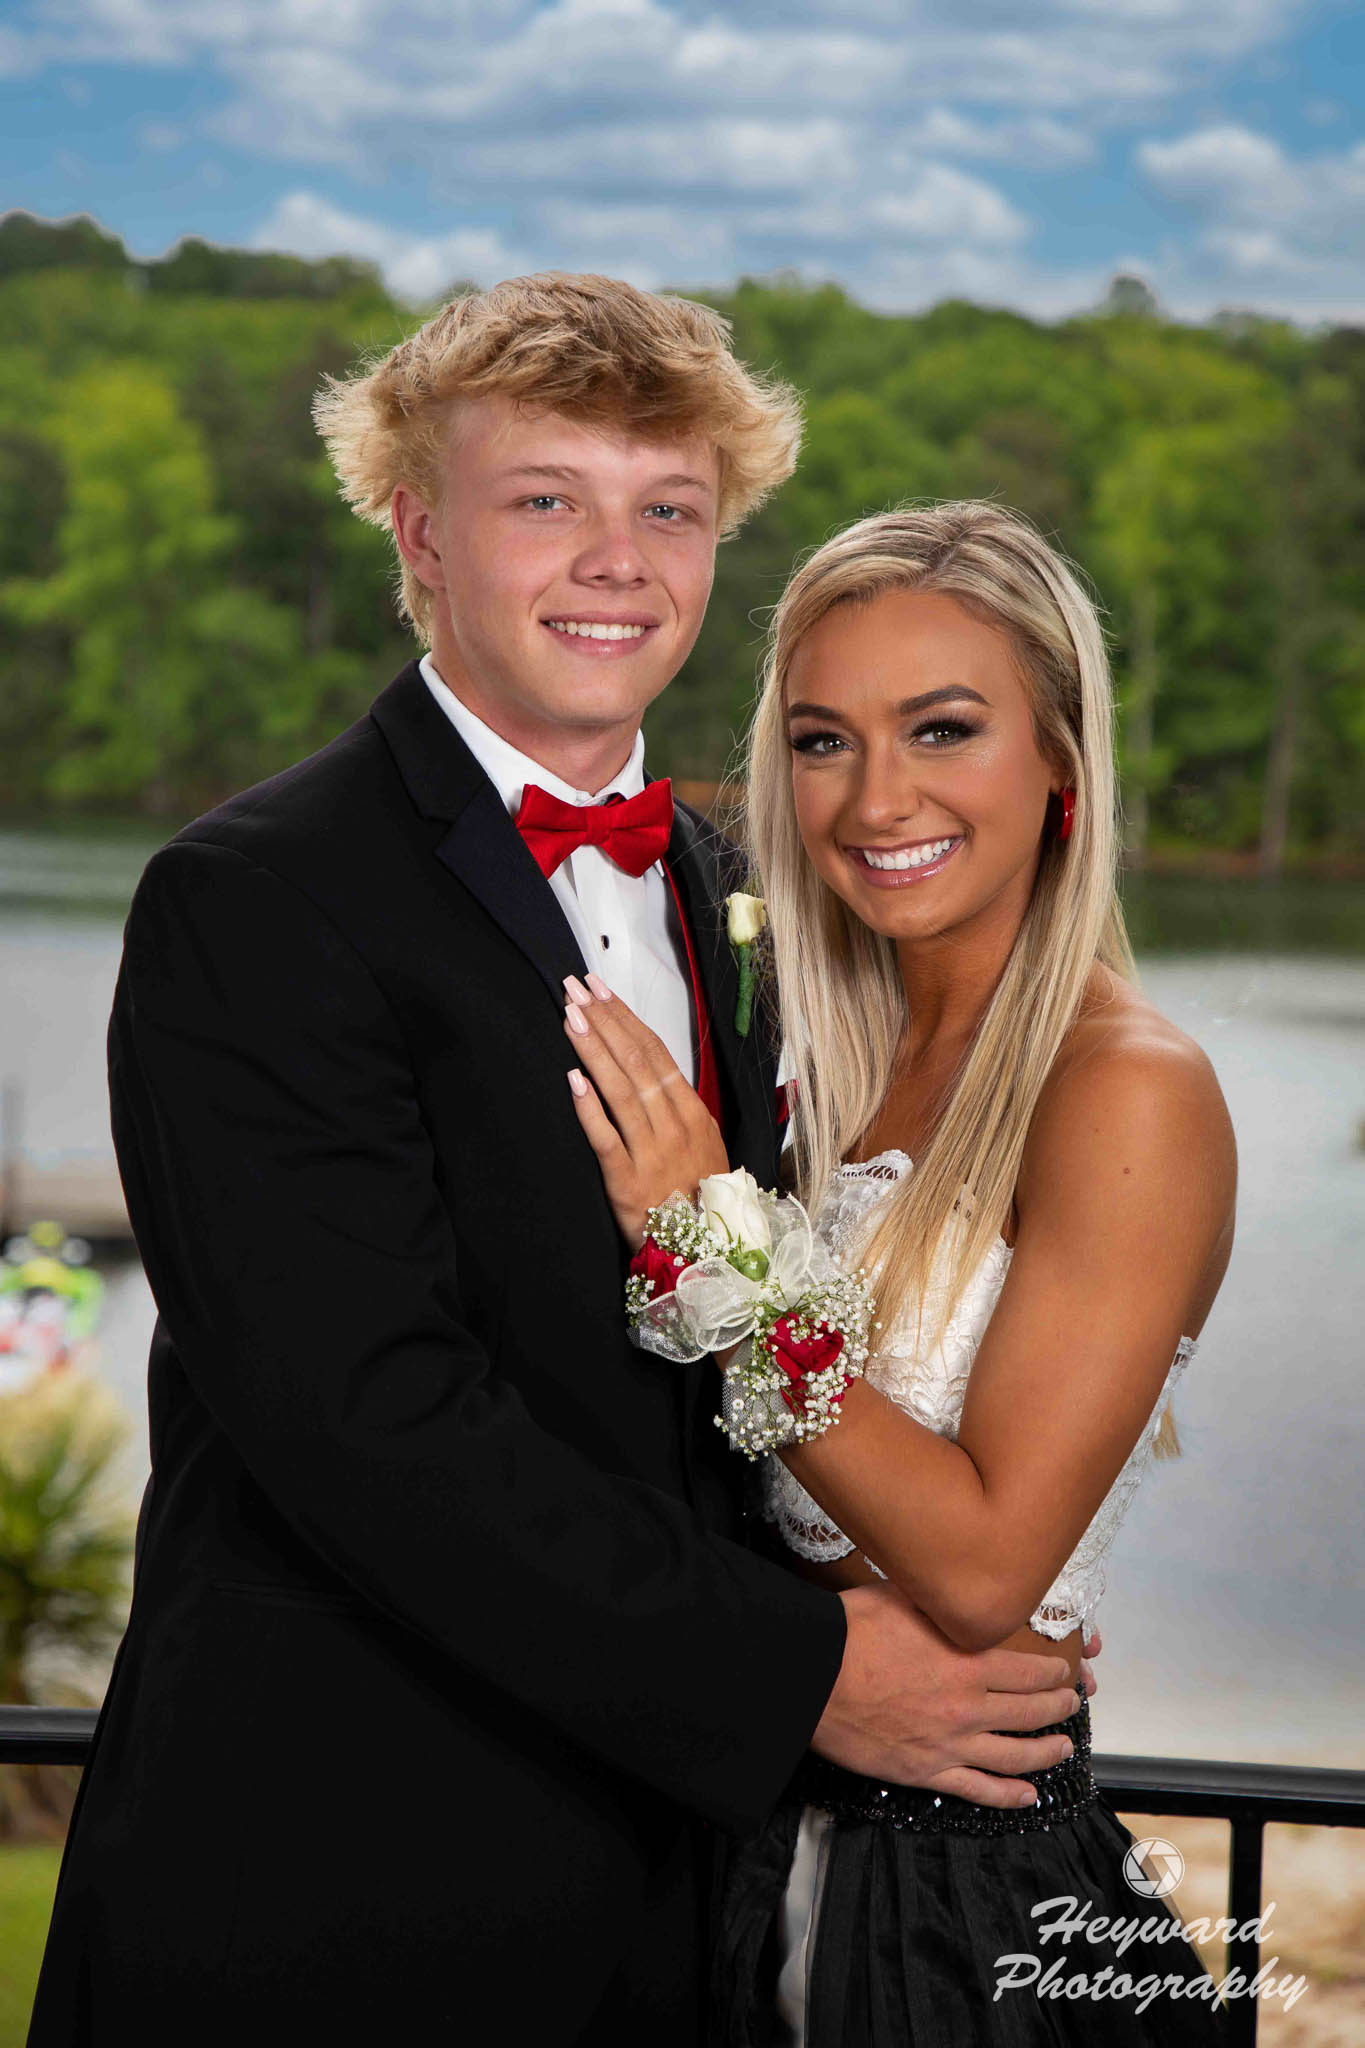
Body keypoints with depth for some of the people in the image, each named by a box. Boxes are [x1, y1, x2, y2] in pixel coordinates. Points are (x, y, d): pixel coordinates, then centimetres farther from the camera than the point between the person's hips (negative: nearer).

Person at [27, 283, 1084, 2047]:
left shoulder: (705, 885, 10)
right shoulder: (251, 904, -14)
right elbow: (364, 1415, -22)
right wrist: (795, 1676, -20)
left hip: (666, 1828, 7)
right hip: (336, 1887, -6)